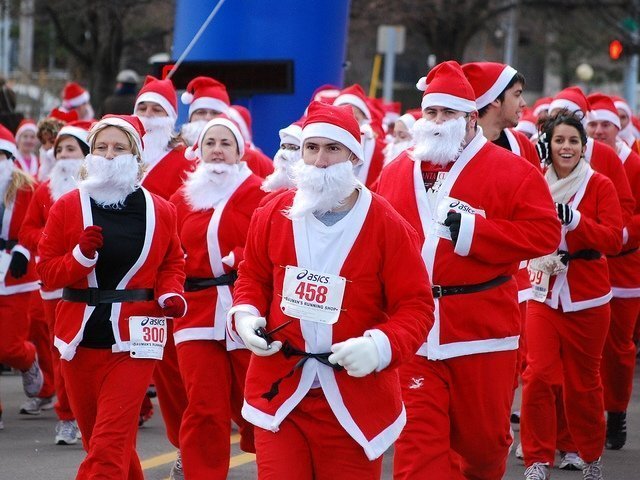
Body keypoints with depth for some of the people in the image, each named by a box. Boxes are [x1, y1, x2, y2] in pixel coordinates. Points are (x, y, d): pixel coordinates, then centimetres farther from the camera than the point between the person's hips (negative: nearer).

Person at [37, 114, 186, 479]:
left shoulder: (160, 211, 1)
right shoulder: (68, 207, 1)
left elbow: (172, 263, 15)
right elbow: (47, 272, 1)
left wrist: (170, 294, -5)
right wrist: (81, 256, -17)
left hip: (134, 338, -2)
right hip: (80, 336, 2)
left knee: (109, 447, -12)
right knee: (97, 439, 14)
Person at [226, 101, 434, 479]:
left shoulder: (387, 225, -8)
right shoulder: (273, 216, 3)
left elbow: (416, 306, -6)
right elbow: (253, 278, 18)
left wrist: (379, 346, -24)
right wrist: (245, 317, -3)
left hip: (356, 400, -2)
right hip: (279, 393, 2)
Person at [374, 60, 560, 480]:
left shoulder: (511, 171, -3)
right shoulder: (394, 174, 9)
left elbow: (545, 233, -12)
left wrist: (471, 229, -17)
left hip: (481, 326, -2)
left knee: (483, 435, 12)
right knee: (417, 441, -5)